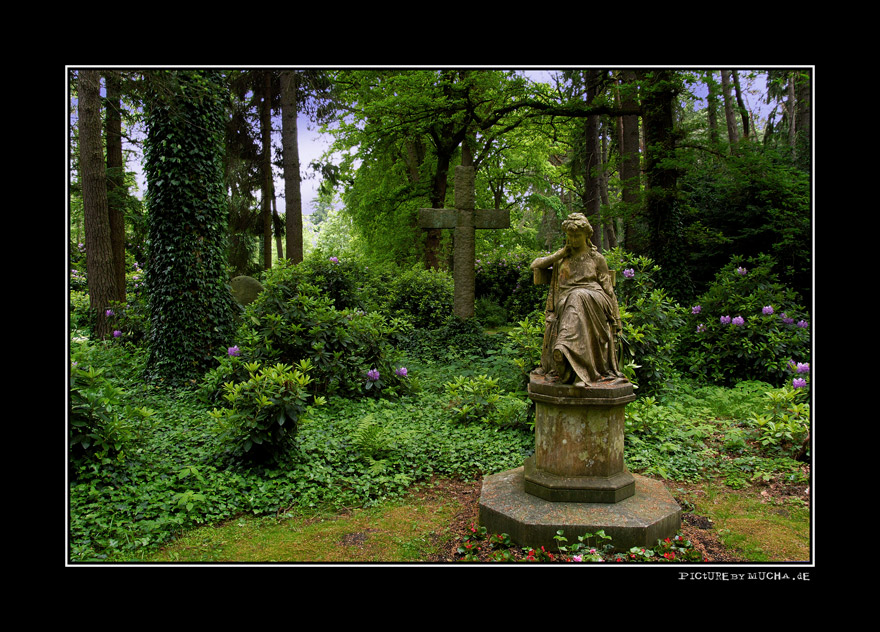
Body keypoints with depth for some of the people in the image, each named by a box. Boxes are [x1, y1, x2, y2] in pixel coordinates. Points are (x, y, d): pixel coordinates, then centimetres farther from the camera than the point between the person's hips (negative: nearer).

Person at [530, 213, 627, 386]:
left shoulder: (597, 258, 16)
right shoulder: (562, 256, 25)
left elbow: (608, 289, 13)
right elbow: (535, 265, 20)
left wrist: (615, 318, 7)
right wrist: (561, 253, 11)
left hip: (593, 300, -3)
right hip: (566, 302, 3)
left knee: (578, 297, -40)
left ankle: (567, 347, -55)